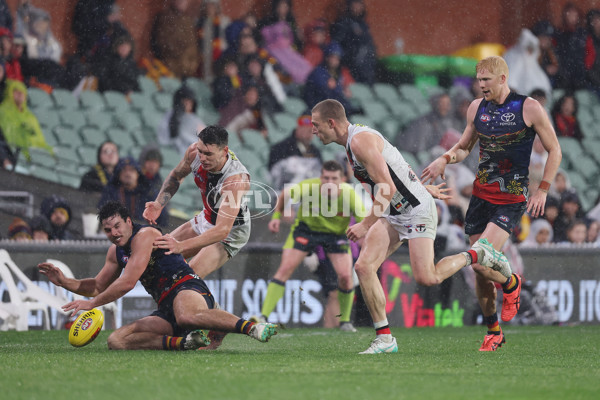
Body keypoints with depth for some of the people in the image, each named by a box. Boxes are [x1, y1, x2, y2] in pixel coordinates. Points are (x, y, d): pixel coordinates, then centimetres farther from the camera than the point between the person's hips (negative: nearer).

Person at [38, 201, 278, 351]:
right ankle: (183, 343, -28)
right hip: (166, 309, 9)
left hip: (186, 287, -9)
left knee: (186, 316, -46)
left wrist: (91, 303, -6)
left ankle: (253, 328, -55)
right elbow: (98, 286, 33)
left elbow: (127, 282, -13)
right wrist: (64, 282, 17)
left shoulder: (145, 235, -7)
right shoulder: (116, 252, 21)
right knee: (116, 340, -12)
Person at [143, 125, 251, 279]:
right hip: (206, 219, 7)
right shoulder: (194, 152, -20)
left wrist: (181, 246, -52)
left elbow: (222, 230, -44)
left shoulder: (236, 178, -39)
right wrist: (159, 204, -13)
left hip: (231, 230, -7)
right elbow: (176, 176, 5)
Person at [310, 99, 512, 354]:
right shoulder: (352, 143, 12)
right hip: (392, 214, 10)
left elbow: (387, 188, -26)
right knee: (364, 267, -8)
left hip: (416, 210, -10)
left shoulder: (360, 141, -20)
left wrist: (366, 225, -23)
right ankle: (384, 338, -5)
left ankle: (476, 255, 9)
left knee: (426, 278, -17)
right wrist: (424, 188, 30)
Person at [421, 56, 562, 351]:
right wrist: (445, 159, 2)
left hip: (511, 201, -5)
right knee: (480, 271, 4)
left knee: (479, 262, -20)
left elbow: (554, 151, 0)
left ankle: (510, 284, 13)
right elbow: (465, 146, 22)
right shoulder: (477, 108, 7)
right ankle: (493, 331, 21)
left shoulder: (529, 108, -7)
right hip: (481, 195, 5)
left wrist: (542, 190, -6)